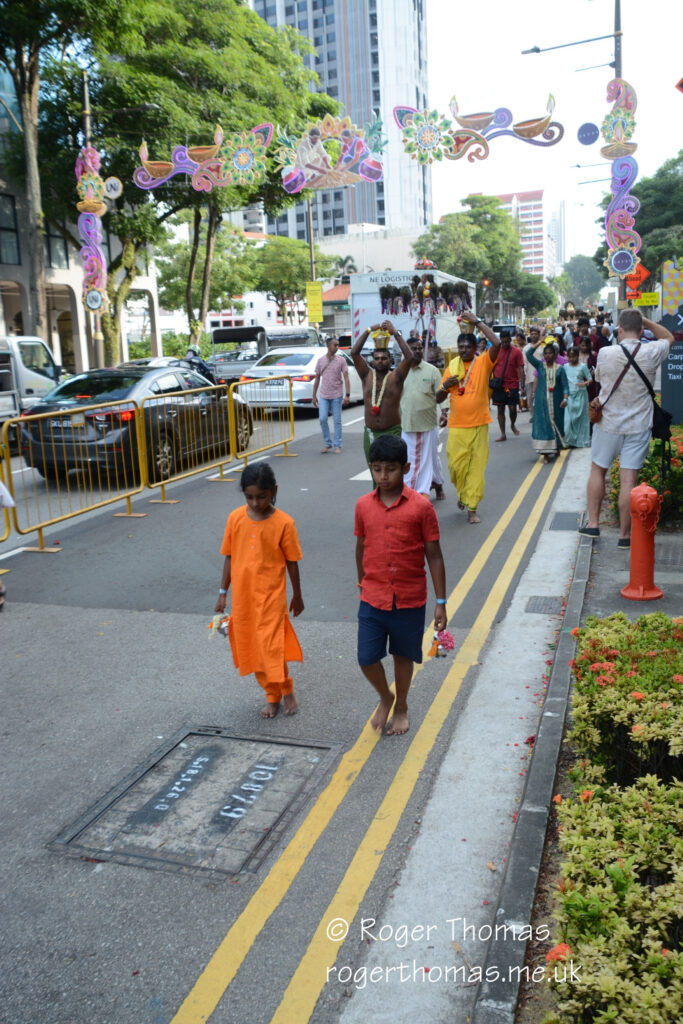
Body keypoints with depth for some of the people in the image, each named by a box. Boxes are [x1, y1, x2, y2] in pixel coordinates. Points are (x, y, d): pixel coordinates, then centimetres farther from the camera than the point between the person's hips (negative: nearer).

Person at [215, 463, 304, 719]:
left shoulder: (283, 523, -11)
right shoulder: (235, 518, -3)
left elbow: (291, 561, -2)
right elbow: (229, 557, 5)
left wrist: (297, 596, 6)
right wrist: (223, 593, 8)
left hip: (271, 596, -4)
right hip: (242, 596, 4)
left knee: (270, 646, -6)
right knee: (250, 647, 12)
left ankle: (287, 689, 22)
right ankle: (272, 695, 31)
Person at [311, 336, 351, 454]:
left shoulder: (341, 360, -2)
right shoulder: (320, 360, 4)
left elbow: (346, 378, -5)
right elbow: (317, 378, 10)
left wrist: (347, 395, -14)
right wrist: (314, 396, 9)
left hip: (337, 395, -2)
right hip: (323, 396, 2)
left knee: (337, 421, 2)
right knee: (322, 419, -5)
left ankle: (337, 446, 10)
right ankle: (327, 444, 12)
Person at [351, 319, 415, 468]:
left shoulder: (395, 377, -1)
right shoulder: (367, 376, 5)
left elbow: (409, 357, -15)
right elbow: (354, 353, -4)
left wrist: (396, 333, -14)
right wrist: (368, 330, -7)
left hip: (392, 433, -3)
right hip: (370, 433, 3)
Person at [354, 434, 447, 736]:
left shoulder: (421, 507, -11)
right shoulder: (363, 505, -2)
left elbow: (434, 556, -6)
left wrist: (441, 602, -5)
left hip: (410, 600, -2)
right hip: (373, 599, 2)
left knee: (403, 656, 14)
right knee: (367, 659, 0)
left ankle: (401, 707, 39)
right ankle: (385, 697, 32)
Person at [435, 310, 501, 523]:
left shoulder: (483, 363, 0)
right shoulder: (451, 367, 8)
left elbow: (496, 343, -19)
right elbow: (439, 399, 11)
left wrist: (477, 321, -14)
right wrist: (445, 386, -11)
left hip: (479, 425, -2)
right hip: (457, 426, 2)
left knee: (476, 467, 0)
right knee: (456, 464, 3)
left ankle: (472, 508, 7)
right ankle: (462, 493, 33)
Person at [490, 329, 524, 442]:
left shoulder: (516, 352, -1)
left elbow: (521, 369, -2)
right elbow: (491, 368, 8)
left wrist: (522, 385, -8)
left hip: (512, 385, -2)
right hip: (498, 385, 2)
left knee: (513, 409, -2)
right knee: (500, 409, 4)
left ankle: (512, 425, 30)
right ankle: (503, 434, 11)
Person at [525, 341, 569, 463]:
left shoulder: (560, 369, 2)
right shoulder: (540, 366, 3)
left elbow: (565, 385, -3)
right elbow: (528, 354, -8)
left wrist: (565, 398, -17)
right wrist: (539, 343, -9)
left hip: (556, 401, 1)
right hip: (542, 401, 0)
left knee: (556, 423, 9)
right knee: (543, 424, -5)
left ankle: (557, 447, 29)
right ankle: (545, 453, -3)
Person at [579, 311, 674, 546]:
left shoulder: (605, 353, -11)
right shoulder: (651, 353, -10)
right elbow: (669, 337, 12)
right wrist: (645, 321, 8)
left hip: (608, 423, 0)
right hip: (638, 426, 0)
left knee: (597, 471, 18)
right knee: (628, 480, 1)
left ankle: (593, 523, 21)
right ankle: (624, 534, 8)